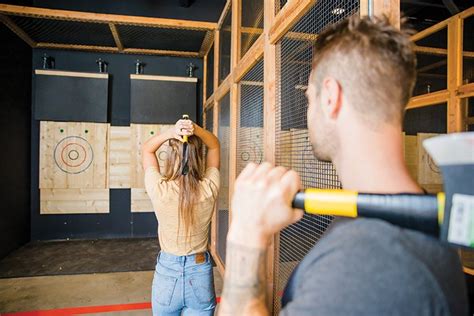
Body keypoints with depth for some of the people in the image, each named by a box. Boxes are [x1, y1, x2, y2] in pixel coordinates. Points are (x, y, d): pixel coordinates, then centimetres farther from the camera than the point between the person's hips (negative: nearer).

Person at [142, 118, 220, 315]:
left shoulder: (160, 190, -20)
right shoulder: (209, 189, -16)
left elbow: (146, 149, -2)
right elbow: (214, 146, 0)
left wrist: (170, 133, -19)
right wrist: (196, 129, -18)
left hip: (167, 272, 0)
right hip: (200, 273, 1)